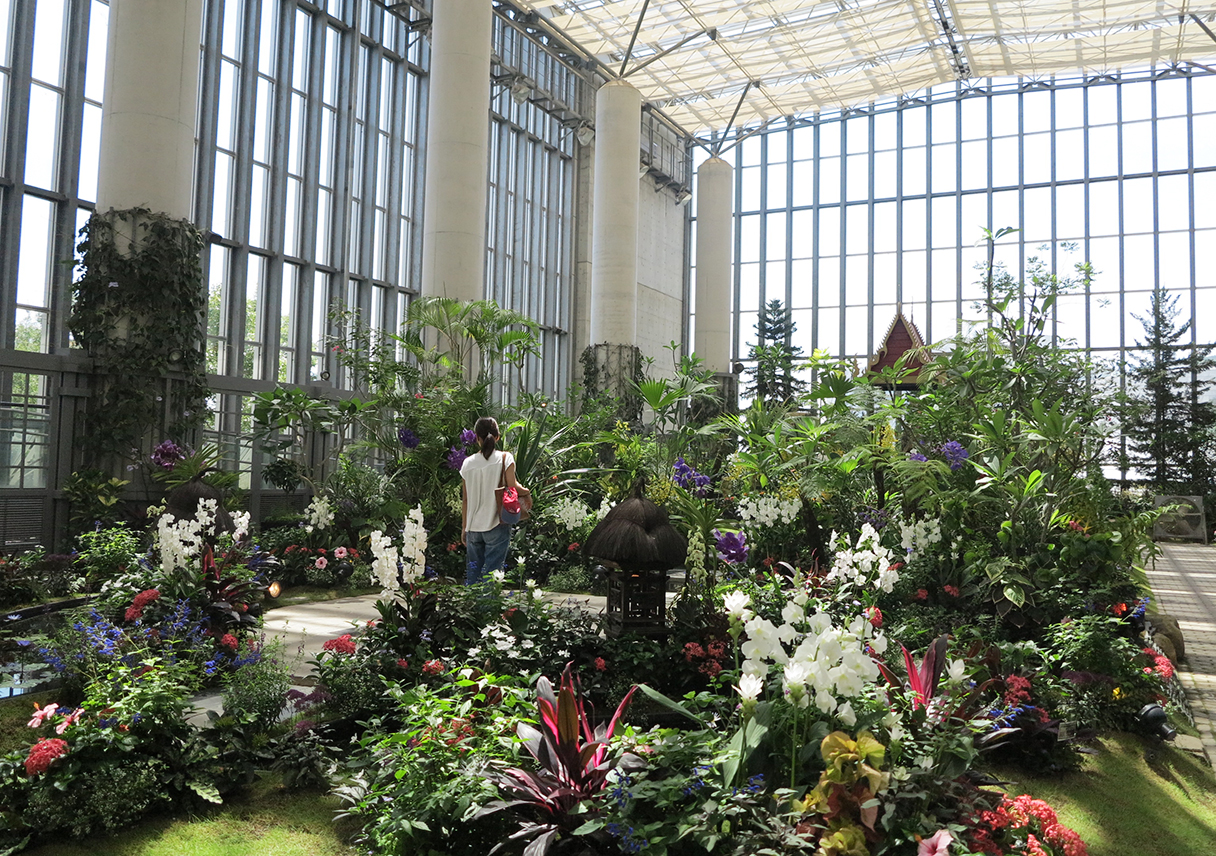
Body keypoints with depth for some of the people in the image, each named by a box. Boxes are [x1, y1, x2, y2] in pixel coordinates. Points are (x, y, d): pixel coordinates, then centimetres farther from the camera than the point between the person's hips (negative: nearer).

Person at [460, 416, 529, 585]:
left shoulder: (468, 463, 5)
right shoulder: (504, 458, -4)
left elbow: (465, 499, 7)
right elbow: (512, 486, -14)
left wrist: (464, 527, 14)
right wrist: (526, 491, 7)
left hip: (473, 527, 3)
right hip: (496, 526, -3)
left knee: (472, 573, 12)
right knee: (491, 572, -1)